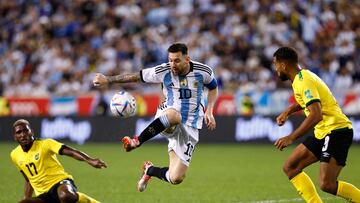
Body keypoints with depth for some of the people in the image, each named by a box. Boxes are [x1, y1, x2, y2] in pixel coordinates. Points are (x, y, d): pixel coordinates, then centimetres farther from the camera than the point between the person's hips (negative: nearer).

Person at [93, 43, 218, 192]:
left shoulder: (203, 71, -7)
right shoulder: (163, 71, -9)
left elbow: (213, 88, 14)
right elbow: (136, 76, -1)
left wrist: (209, 111, -1)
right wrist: (107, 79, -6)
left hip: (189, 128, 2)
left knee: (175, 178, -8)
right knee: (174, 115, -45)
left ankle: (150, 170, 27)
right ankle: (136, 142, -29)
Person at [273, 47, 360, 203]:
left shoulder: (304, 81, -17)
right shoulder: (302, 77, 13)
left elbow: (316, 115, -29)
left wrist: (291, 138, -28)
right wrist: (287, 112, 21)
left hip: (336, 130, -10)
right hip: (322, 133, 10)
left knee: (327, 185, -21)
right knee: (290, 168, 6)